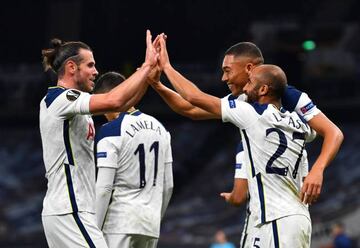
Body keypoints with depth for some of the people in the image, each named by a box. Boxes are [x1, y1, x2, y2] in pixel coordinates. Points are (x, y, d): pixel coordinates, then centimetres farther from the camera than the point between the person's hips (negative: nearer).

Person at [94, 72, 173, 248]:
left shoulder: (111, 131, -10)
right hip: (150, 220, 7)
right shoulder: (159, 128, 12)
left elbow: (104, 188, -14)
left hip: (120, 220, -7)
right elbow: (168, 185, 15)